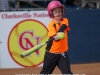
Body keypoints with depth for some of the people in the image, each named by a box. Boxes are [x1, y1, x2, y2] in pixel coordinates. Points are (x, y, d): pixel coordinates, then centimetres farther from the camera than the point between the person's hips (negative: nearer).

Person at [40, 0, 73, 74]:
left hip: (63, 54, 2)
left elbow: (63, 27, -22)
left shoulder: (65, 20, 0)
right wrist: (56, 37, -51)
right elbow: (53, 36, -27)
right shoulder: (51, 24, -11)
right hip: (51, 53, -2)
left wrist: (58, 35, -41)